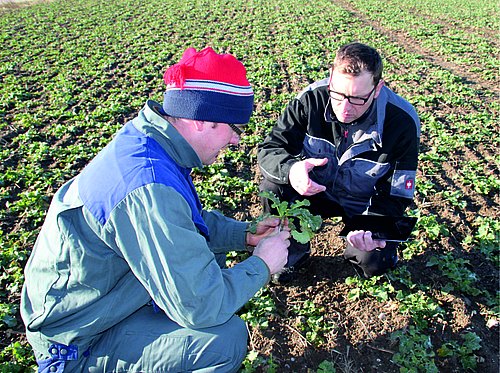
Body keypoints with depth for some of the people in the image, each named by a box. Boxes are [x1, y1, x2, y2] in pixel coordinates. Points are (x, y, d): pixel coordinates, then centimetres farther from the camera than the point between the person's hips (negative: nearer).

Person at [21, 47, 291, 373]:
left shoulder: (144, 141, -6)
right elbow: (199, 306, -30)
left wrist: (245, 233, 1)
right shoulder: (149, 190, -35)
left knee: (211, 246, 9)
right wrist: (261, 266, -14)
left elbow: (184, 222, 10)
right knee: (227, 338, -22)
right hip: (77, 346, -8)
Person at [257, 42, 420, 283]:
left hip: (364, 205, -1)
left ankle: (357, 246, 16)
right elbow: (269, 149, -19)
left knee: (374, 264, -23)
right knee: (273, 185, -26)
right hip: (316, 190, 2)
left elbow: (396, 197, -18)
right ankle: (292, 252, 2)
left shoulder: (402, 123, -24)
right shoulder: (312, 98, -23)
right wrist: (291, 169, -43)